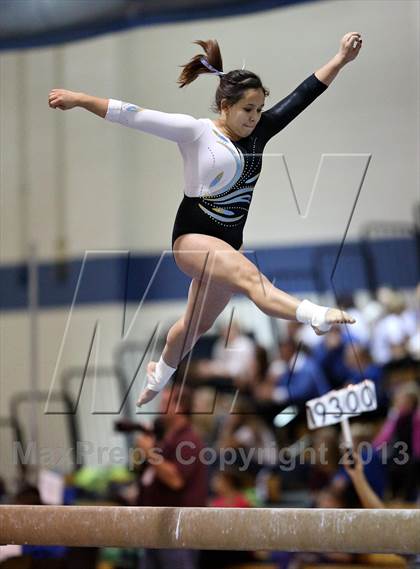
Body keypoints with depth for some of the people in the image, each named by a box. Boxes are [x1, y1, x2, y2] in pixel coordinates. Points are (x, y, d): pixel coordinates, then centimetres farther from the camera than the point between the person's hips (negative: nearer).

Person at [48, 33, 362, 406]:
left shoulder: (258, 133, 6)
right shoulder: (196, 132, -9)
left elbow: (302, 96, 5)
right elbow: (134, 116, -14)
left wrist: (342, 59, 1)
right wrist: (80, 99, -18)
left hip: (228, 243, 8)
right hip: (193, 236, -8)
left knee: (198, 324, 22)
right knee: (248, 275, -35)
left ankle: (158, 376, 48)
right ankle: (317, 316, -61)